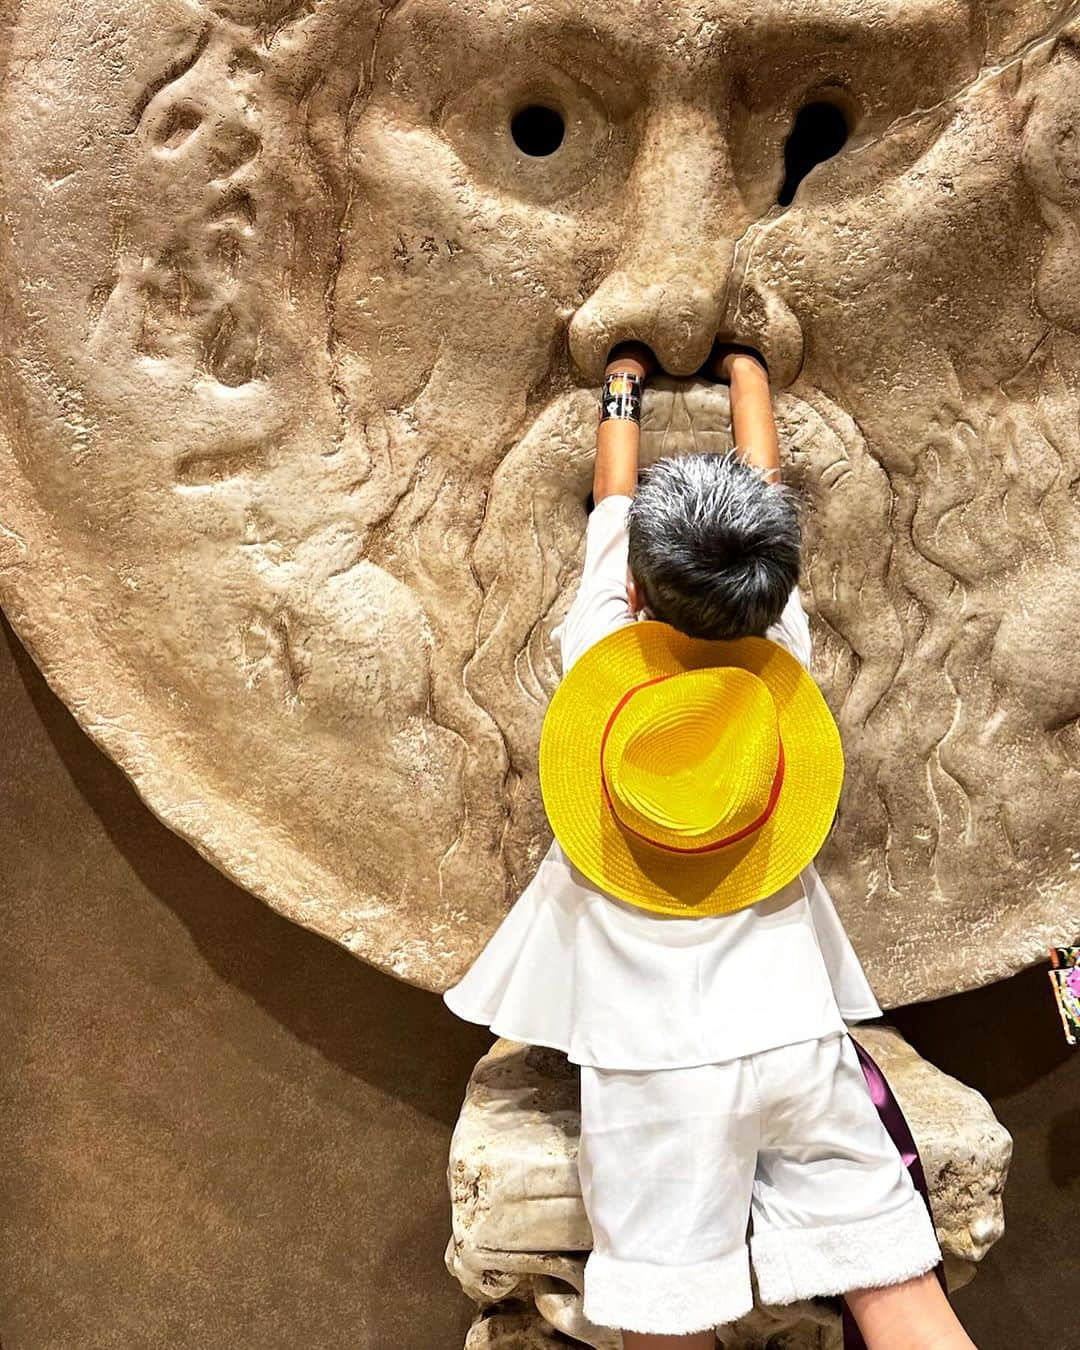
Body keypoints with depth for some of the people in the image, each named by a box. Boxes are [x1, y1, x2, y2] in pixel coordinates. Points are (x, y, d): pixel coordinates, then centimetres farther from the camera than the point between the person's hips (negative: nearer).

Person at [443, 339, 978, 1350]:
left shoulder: (599, 654, -6)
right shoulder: (783, 658, -2)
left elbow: (612, 502, 12)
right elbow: (763, 482, 14)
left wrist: (623, 383, 31)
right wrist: (743, 367, 31)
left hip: (652, 1055, -2)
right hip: (795, 1037, 2)